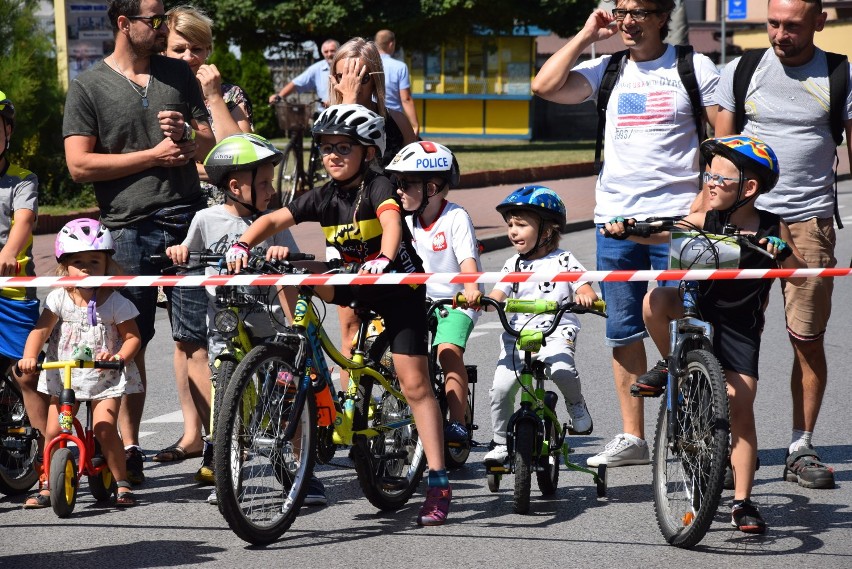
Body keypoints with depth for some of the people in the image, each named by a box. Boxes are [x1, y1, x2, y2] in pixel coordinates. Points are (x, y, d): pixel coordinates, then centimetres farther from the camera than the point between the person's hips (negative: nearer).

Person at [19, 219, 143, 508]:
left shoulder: (115, 302, -7)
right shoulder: (59, 298, -4)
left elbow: (133, 336, -4)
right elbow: (40, 330, -11)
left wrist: (119, 357, -24)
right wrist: (29, 357, -28)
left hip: (106, 377, -2)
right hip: (64, 375, 2)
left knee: (104, 426, -17)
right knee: (53, 431, -4)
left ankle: (122, 483, -3)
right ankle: (47, 487, 10)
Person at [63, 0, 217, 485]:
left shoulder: (178, 74, 14)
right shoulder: (89, 87, 2)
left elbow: (209, 142, 17)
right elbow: (79, 164, -6)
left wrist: (185, 137, -7)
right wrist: (153, 156, -9)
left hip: (187, 220, 2)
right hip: (128, 228, -2)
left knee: (196, 337, -2)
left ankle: (211, 435, -3)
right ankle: (129, 448, 8)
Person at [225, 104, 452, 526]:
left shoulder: (378, 187, -19)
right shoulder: (324, 198, -4)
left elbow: (391, 222, -39)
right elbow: (273, 220, -10)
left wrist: (384, 259, -59)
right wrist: (243, 244, -29)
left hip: (399, 286, -6)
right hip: (354, 280, 6)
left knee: (414, 382, -11)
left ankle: (438, 481, -11)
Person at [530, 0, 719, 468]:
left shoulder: (694, 68, 3)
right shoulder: (607, 70, 10)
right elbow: (545, 86, -3)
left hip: (676, 217, -4)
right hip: (615, 218, 4)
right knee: (622, 332, 6)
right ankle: (632, 438, 13)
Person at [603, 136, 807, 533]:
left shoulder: (772, 229, -8)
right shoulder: (705, 222, -5)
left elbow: (799, 277, -9)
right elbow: (658, 234, -10)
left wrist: (784, 252, -29)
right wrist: (624, 228, -29)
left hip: (739, 326, -1)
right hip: (699, 308, 1)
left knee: (741, 408, -7)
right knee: (657, 301, -31)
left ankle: (743, 502, 2)